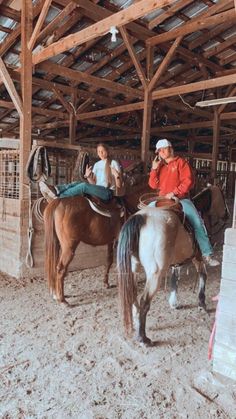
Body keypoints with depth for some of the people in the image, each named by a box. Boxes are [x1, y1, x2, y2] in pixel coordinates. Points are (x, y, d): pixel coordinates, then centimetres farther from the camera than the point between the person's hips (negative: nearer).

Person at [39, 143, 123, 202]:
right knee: (77, 183, -19)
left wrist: (116, 175, -22)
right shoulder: (96, 165, 18)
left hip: (108, 192, -6)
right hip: (97, 190, 6)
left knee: (84, 185, -29)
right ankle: (55, 190, -43)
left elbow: (119, 185, -2)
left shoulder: (114, 163, 2)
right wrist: (88, 176, -4)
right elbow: (93, 183, 15)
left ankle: (58, 197, -36)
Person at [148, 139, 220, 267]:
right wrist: (154, 169, -4)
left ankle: (207, 254, -9)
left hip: (181, 199, -3)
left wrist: (174, 192, -17)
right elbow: (153, 185, 7)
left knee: (197, 222, -17)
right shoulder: (159, 166, 15)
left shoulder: (180, 162, 2)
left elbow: (188, 181, -8)